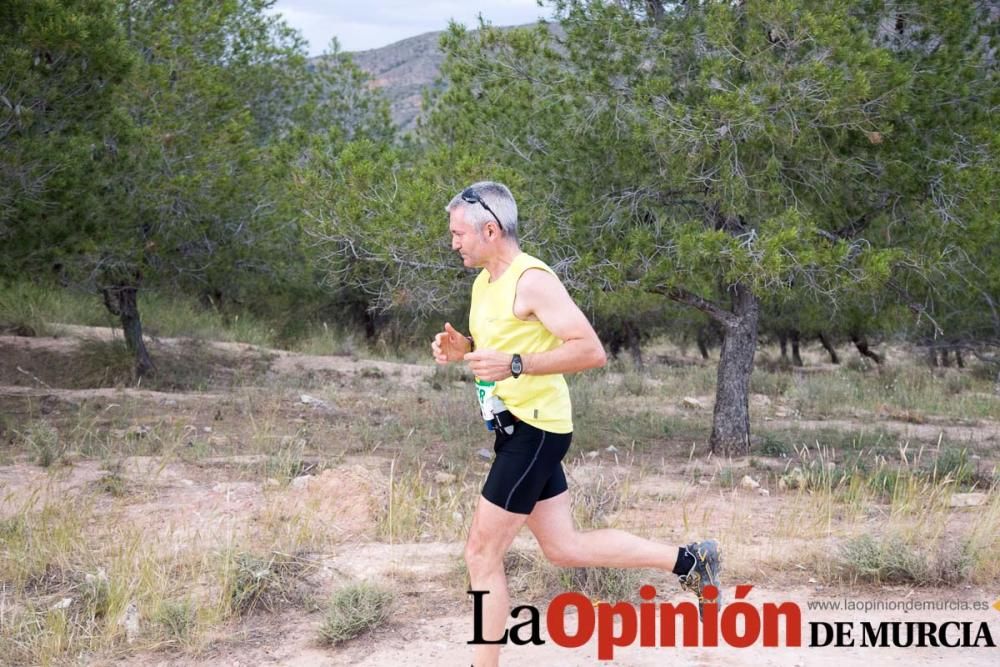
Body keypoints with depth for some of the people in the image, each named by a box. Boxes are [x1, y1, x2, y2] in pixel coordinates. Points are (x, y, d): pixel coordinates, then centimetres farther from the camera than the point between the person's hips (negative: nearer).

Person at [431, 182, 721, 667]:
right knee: (563, 547, 14)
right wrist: (461, 348, 5)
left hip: (533, 430, -10)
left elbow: (591, 351, -22)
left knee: (481, 554, -5)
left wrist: (514, 365, -28)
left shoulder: (532, 280, -17)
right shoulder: (485, 282, 12)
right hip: (517, 430, 10)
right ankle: (690, 561, 23)